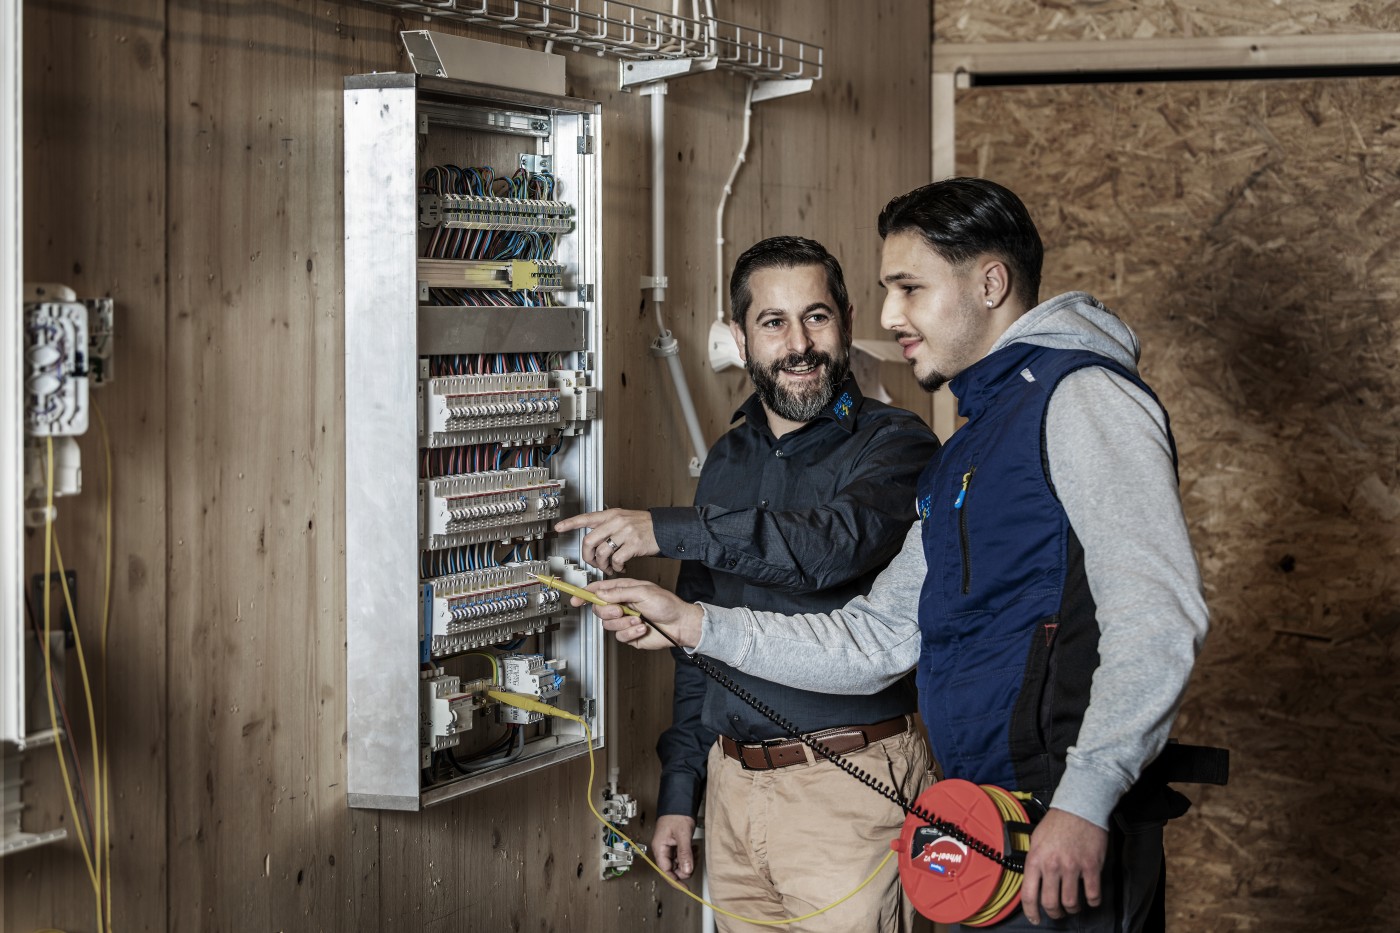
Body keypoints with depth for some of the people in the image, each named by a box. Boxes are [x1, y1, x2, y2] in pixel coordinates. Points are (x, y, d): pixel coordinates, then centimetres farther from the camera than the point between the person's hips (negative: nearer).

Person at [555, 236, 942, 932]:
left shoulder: (893, 444, -6)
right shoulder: (728, 460, 14)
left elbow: (838, 542, -28)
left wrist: (668, 530, -29)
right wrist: (679, 791, 16)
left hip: (845, 787, -6)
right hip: (733, 780, 6)